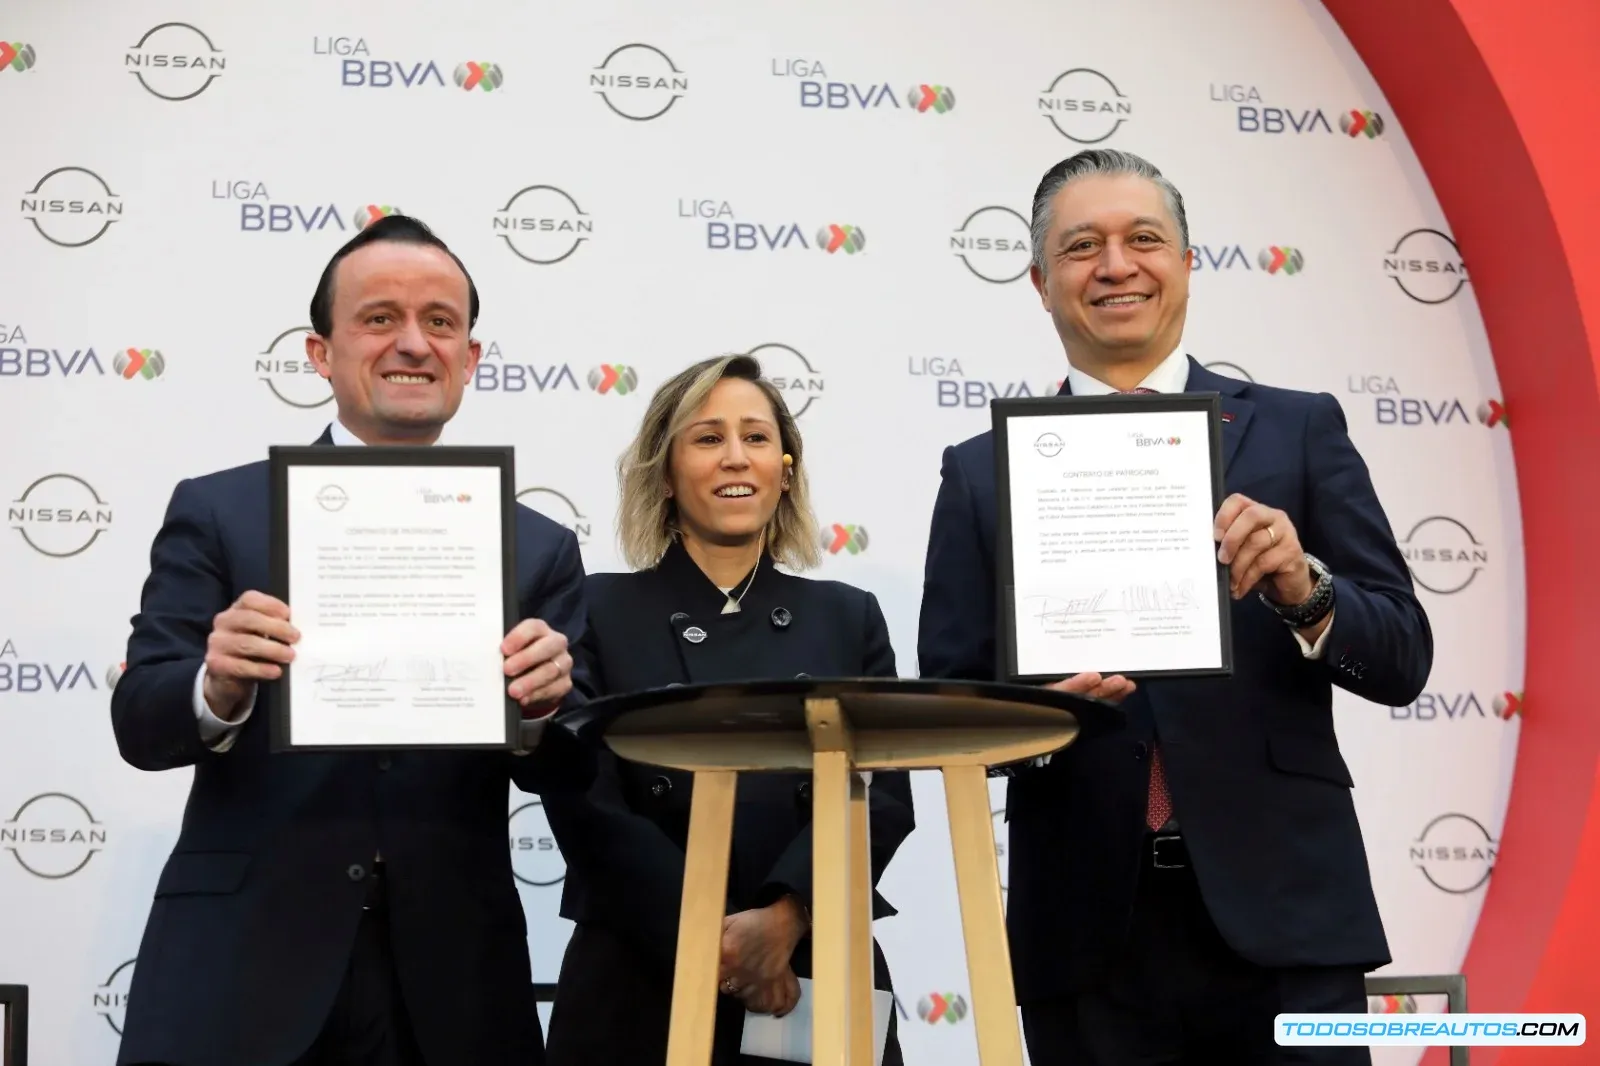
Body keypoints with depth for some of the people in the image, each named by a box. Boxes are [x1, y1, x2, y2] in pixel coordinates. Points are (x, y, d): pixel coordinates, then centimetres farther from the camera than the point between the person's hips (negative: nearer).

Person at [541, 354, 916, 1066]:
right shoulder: (599, 613, 2)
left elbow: (884, 795, -2)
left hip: (821, 984, 2)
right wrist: (708, 940, -17)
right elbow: (587, 806, -7)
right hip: (641, 992, -2)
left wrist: (785, 918, -18)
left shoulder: (849, 618, 8)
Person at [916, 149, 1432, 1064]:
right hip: (1088, 939, 1)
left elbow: (1402, 662, 3)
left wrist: (1303, 588, -16)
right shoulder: (984, 473, 7)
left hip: (1281, 919, 0)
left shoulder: (1299, 430, 5)